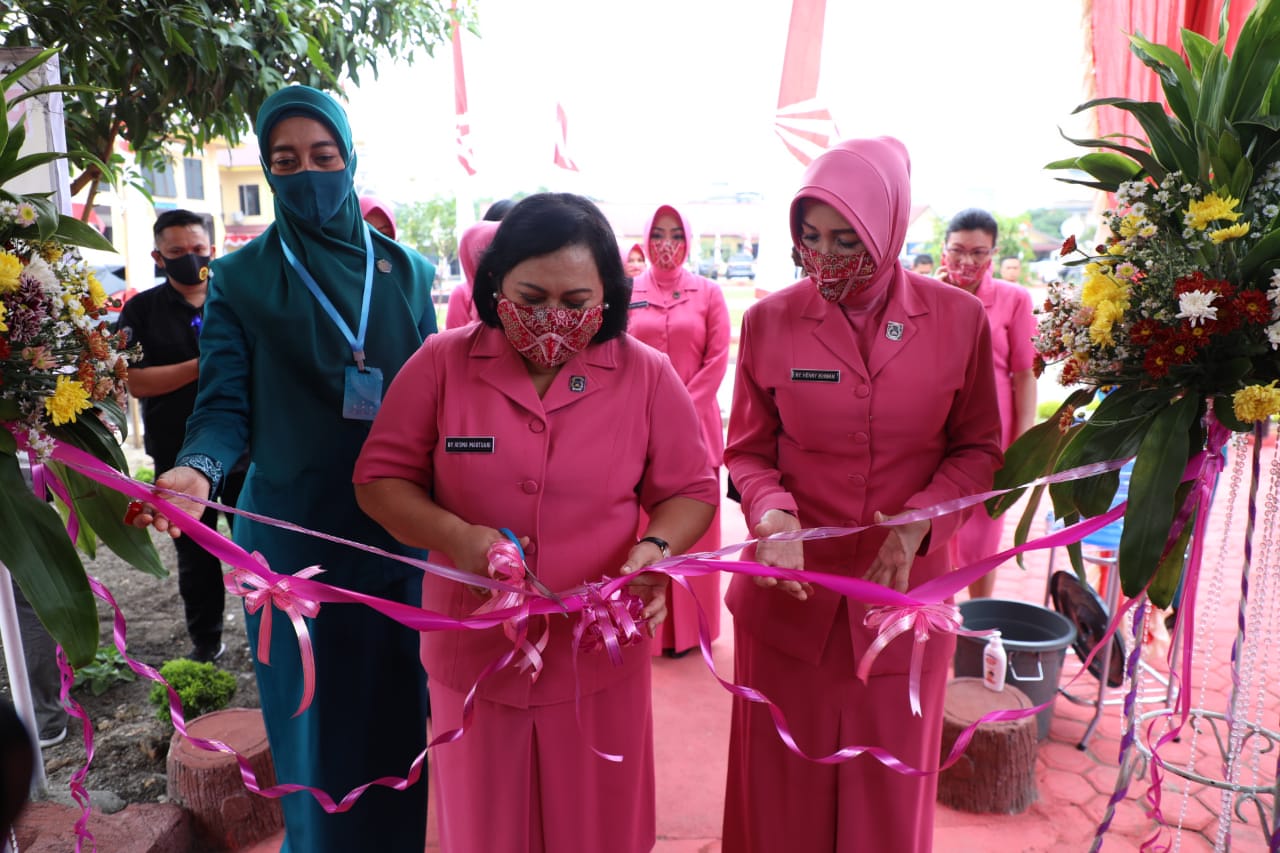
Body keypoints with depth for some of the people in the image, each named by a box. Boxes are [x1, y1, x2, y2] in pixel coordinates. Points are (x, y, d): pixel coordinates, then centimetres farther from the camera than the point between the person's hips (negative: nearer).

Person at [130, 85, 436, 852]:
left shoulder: (406, 270, 7)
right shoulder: (241, 279, 1)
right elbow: (227, 404, -5)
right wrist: (199, 469, -26)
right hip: (293, 529, -1)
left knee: (401, 703, 11)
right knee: (316, 716, 9)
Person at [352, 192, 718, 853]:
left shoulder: (647, 375, -5)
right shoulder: (442, 363, -5)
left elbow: (690, 491, 2)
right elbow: (380, 478, -1)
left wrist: (658, 548, -19)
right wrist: (453, 536, -20)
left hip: (600, 658, 0)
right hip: (473, 654, 1)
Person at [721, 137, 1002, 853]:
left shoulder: (958, 319, -5)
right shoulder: (770, 320, -6)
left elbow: (978, 450, 3)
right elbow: (748, 451, 2)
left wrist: (920, 521, -14)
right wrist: (773, 513, -18)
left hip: (905, 587, 1)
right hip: (792, 587, 0)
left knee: (888, 780, 16)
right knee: (784, 781, 14)